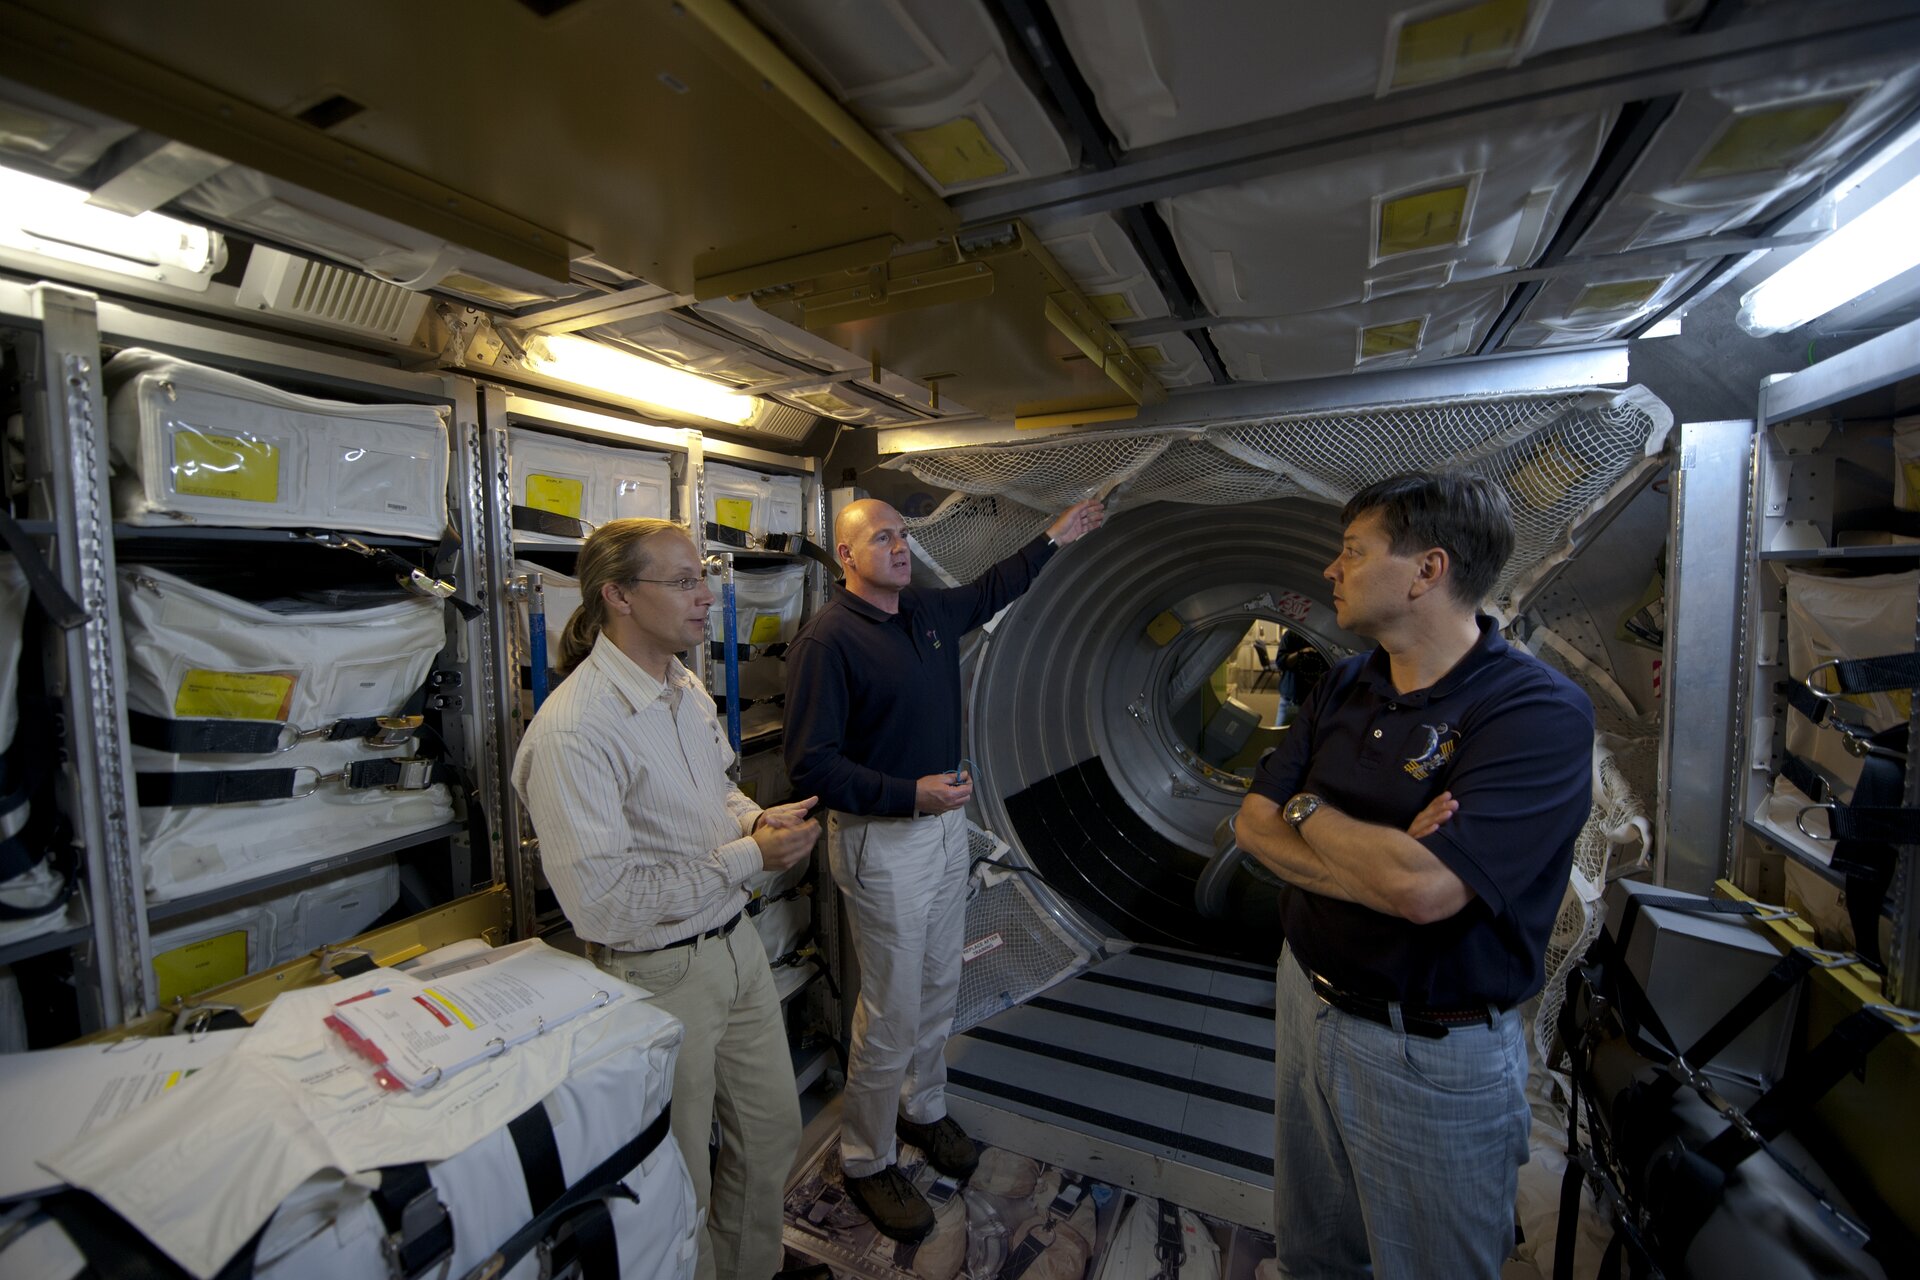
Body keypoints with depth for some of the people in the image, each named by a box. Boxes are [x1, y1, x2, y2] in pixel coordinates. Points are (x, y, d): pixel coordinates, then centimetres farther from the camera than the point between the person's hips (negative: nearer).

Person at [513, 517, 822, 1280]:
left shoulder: (687, 689, 2)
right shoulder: (572, 731, -25)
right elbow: (602, 900, -26)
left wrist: (761, 819, -5)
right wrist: (748, 857, -22)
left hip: (736, 944, 8)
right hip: (660, 976, -8)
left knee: (772, 1133, 25)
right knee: (681, 1183, 17)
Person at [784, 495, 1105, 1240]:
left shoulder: (928, 611, 4)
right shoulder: (827, 638, -19)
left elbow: (990, 592, 25)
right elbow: (810, 763, -22)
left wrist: (1053, 540, 28)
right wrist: (911, 794, -30)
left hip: (945, 824, 8)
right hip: (882, 842, -7)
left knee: (939, 989, 22)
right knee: (892, 1012, 6)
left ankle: (923, 1110, 46)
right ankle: (865, 1160, 31)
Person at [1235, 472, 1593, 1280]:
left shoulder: (1539, 712, -22)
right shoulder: (1342, 687, -1)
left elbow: (1424, 888, -33)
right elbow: (1254, 827, -4)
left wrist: (1308, 808, -16)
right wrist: (1383, 867, -21)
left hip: (1433, 1053, -5)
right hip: (1307, 1001, 6)